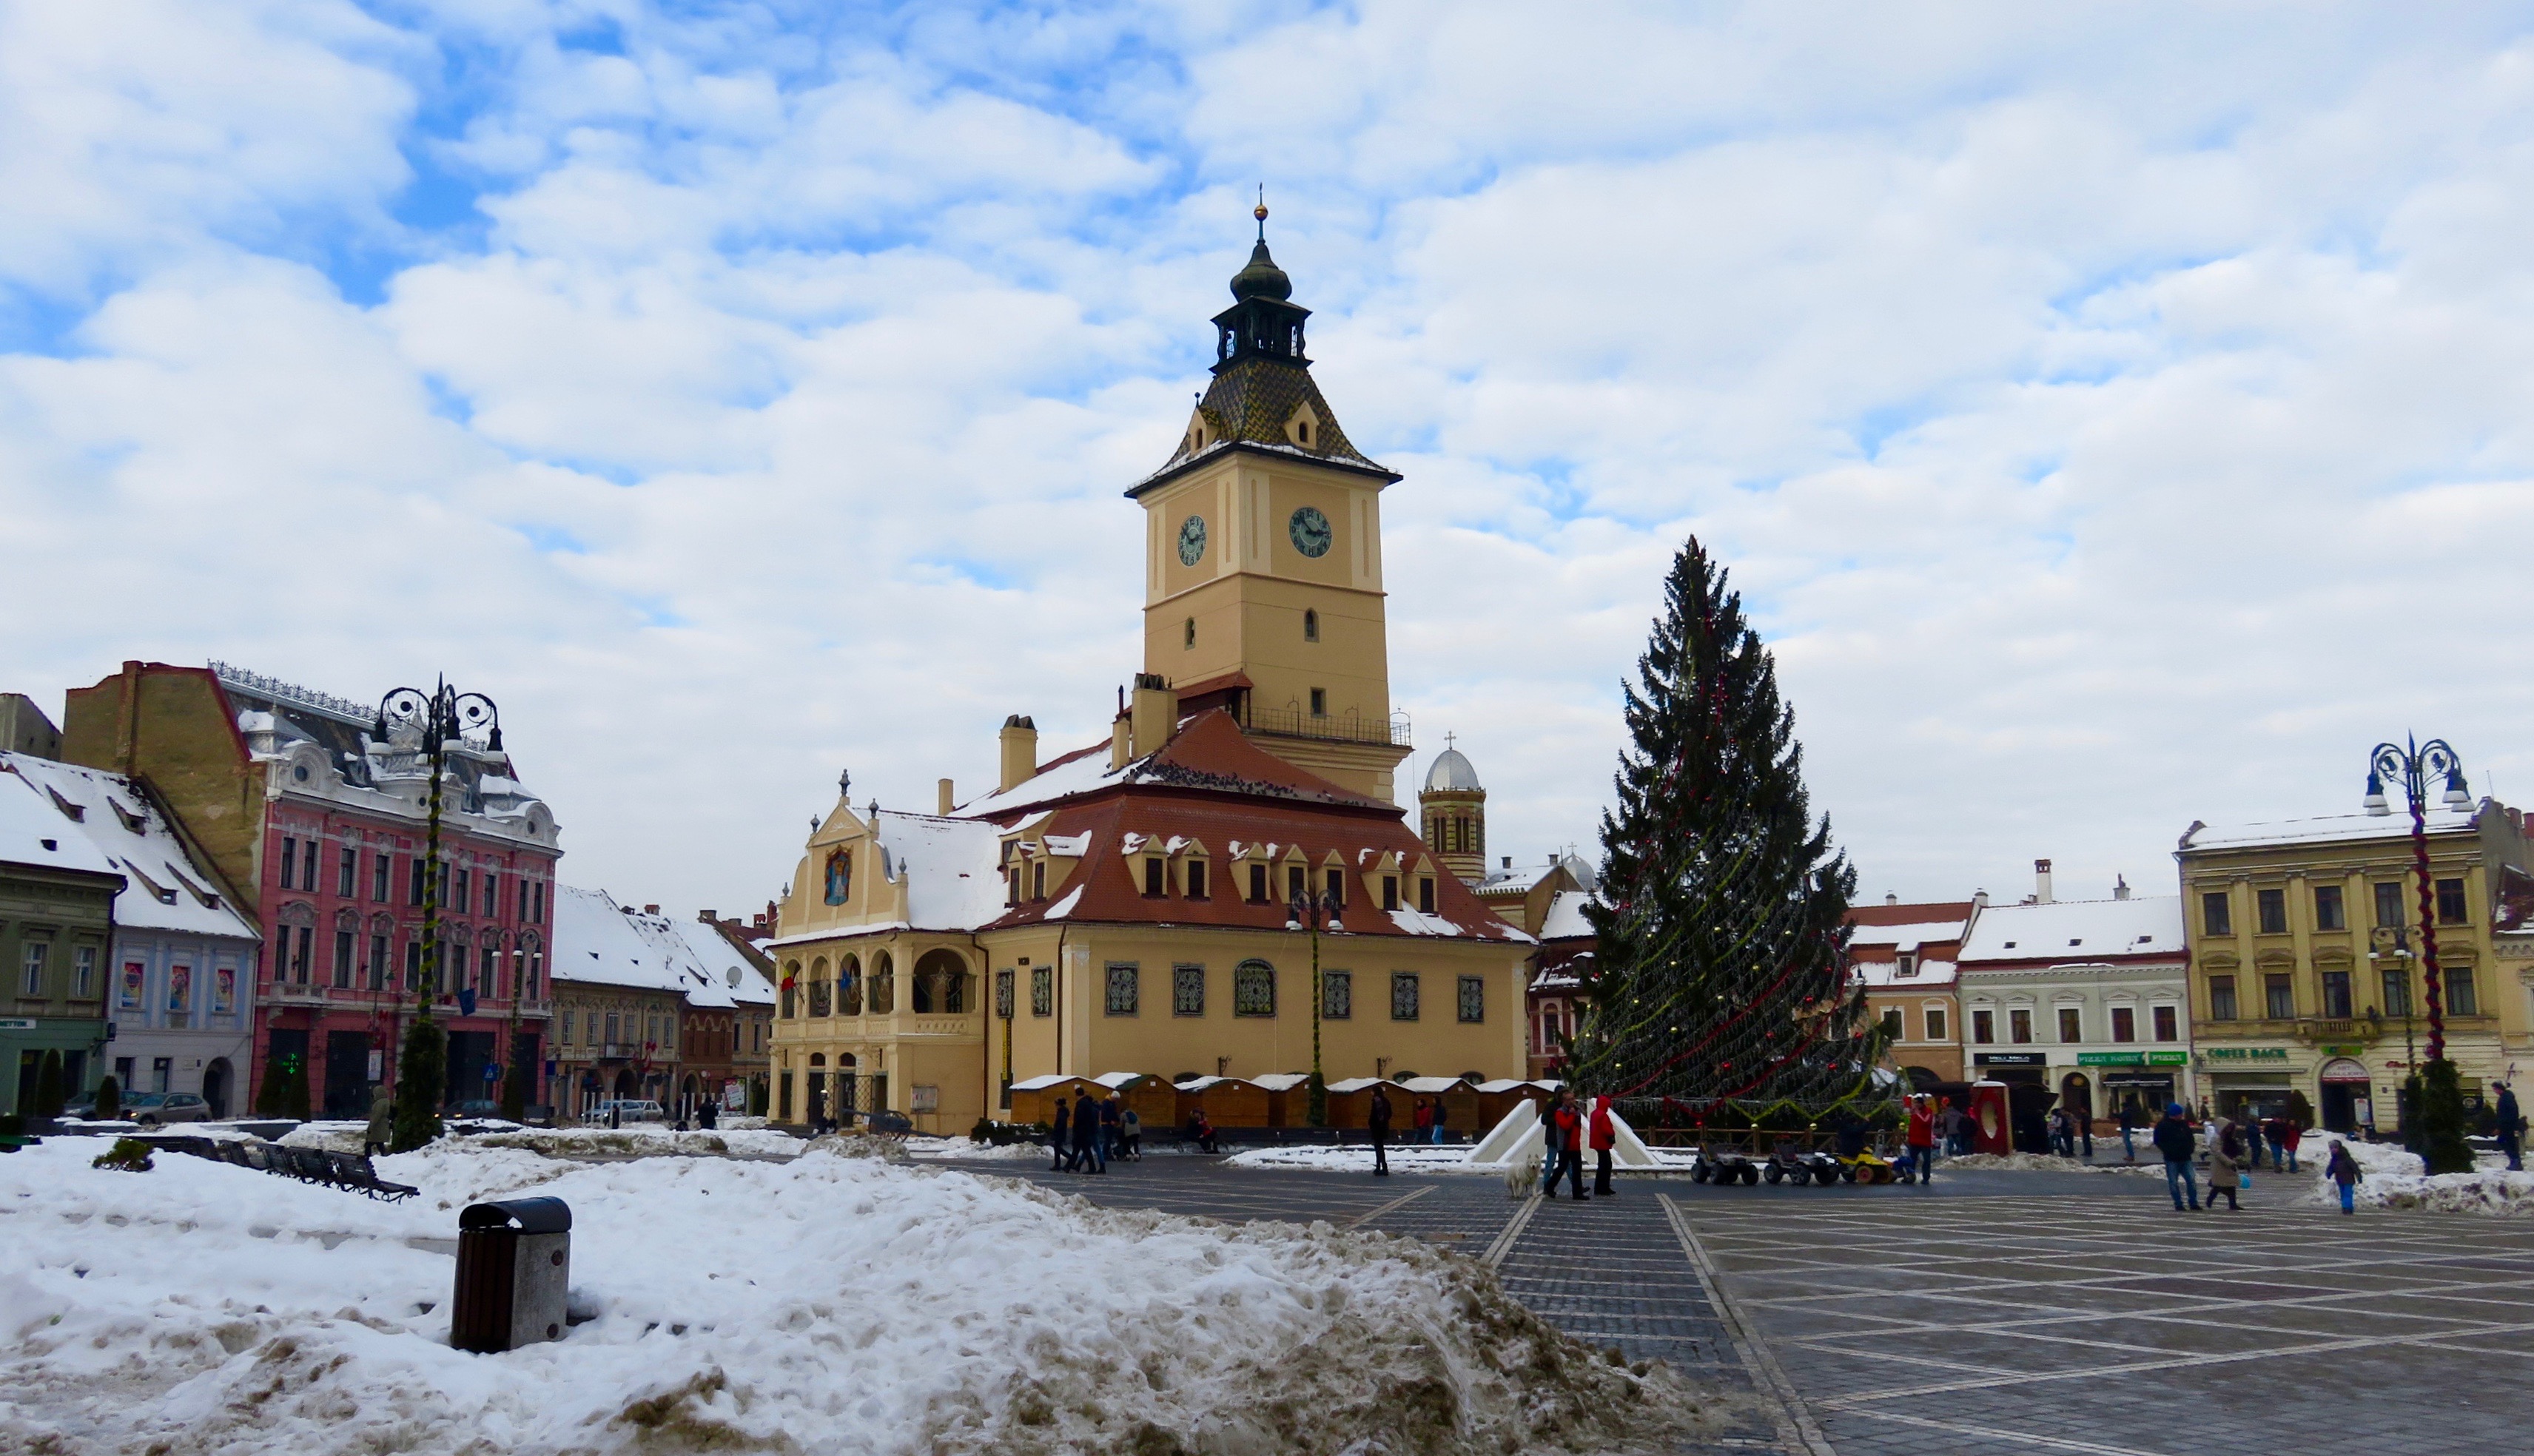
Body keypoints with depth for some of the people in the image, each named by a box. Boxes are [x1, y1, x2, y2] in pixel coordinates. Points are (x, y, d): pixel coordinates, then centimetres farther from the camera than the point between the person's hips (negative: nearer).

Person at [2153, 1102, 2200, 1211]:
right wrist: (2167, 1150, -9)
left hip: (2185, 1158, 4)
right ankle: (2178, 1205, 8)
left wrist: (2192, 1148, 5)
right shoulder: (2163, 1126, -6)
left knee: (2191, 1181, -3)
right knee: (2173, 1183, 0)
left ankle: (2194, 1203, 5)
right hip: (2172, 1160, -4)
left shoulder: (2184, 1124, 9)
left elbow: (2190, 1138, 21)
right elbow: (2157, 1141, -3)